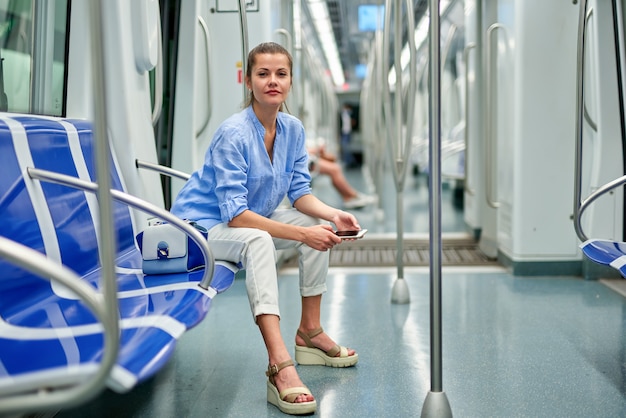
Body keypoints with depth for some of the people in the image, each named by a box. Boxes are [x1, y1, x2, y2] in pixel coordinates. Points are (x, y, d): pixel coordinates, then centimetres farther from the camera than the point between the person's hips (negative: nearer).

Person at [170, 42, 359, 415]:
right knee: (257, 240, -37)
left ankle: (310, 332, 6)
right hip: (201, 223, -8)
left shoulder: (293, 129, -2)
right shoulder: (233, 134, -25)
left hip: (251, 219, 8)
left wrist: (333, 214, -21)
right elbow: (235, 215, -30)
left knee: (320, 225, -6)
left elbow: (300, 192, 0)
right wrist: (301, 233, -35)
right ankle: (280, 367, -47)